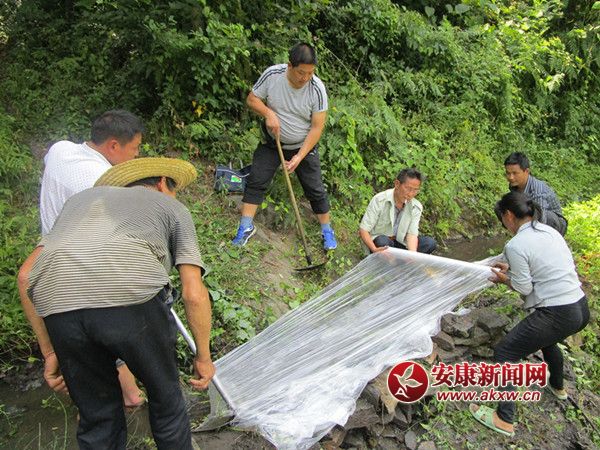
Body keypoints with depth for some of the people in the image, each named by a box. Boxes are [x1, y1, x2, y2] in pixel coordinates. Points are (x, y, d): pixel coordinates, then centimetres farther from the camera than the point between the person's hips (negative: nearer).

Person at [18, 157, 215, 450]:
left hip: (58, 305, 4)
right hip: (131, 297, -3)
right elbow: (194, 294, 10)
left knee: (97, 416, 25)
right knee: (164, 396, 24)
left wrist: (51, 353, 27)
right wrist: (203, 356, 23)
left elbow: (27, 275, 23)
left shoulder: (84, 197, 34)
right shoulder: (172, 208, 24)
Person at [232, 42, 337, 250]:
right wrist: (268, 113, -25)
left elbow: (317, 128, -18)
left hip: (304, 146, -1)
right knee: (255, 181, -3)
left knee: (315, 189, 2)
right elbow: (252, 99, -5)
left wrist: (300, 157, -23)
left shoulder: (317, 88, -22)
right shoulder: (272, 75, -18)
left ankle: (327, 230, 19)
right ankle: (246, 227, 8)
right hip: (272, 142, 2)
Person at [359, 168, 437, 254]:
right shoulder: (379, 200, -19)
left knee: (430, 243, -15)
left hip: (400, 243, 4)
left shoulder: (416, 207, -6)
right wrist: (374, 249, -40)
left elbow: (412, 234, -12)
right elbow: (363, 230, -21)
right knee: (383, 241, -38)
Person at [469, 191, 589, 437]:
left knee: (503, 352, 1)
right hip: (581, 308, 9)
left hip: (557, 315, -9)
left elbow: (524, 288, -10)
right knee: (546, 336, 38)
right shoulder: (549, 230, 8)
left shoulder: (516, 245, -16)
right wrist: (512, 268, 21)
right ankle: (558, 387, 60)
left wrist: (504, 279, 8)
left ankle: (504, 420, 5)